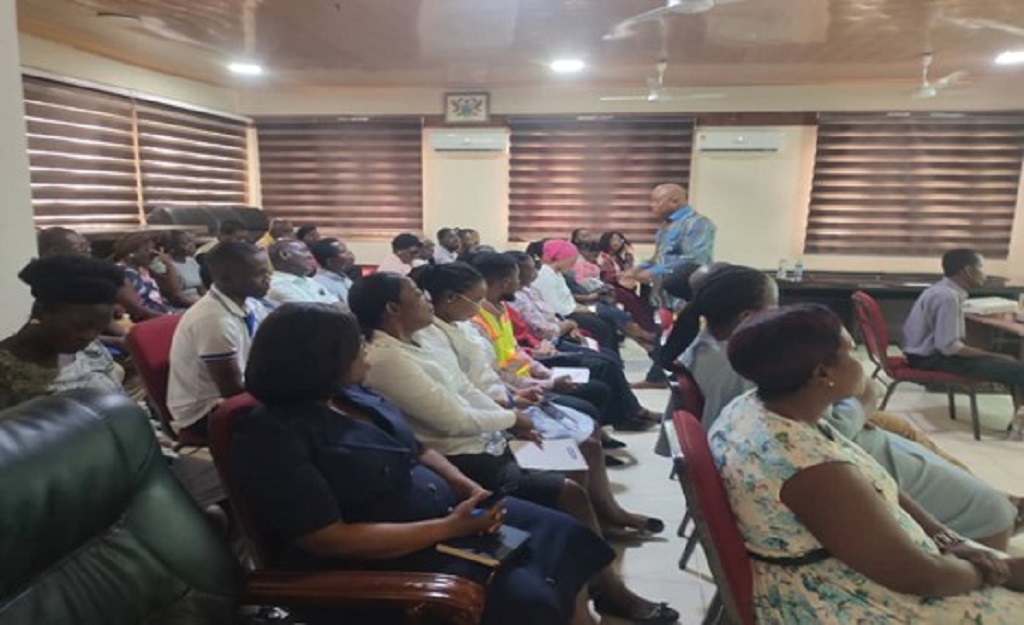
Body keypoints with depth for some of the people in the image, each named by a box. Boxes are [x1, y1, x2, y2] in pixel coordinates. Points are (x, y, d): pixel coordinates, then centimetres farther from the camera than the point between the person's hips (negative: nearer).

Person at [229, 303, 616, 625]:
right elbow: (331, 540, -23)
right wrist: (449, 528, -23)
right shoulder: (272, 436, -19)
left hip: (451, 511, 8)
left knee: (567, 537, 1)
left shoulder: (353, 394, 6)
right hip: (388, 558, -8)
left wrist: (470, 488, -5)